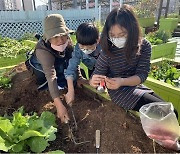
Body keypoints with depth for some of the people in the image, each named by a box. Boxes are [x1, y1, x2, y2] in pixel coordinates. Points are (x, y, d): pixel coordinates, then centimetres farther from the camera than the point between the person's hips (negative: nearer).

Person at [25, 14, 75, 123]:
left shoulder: (67, 40, -30)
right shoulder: (43, 51, -44)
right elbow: (51, 77, -52)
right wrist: (59, 105, -58)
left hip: (60, 62, 5)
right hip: (41, 65, -4)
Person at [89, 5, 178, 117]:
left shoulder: (144, 45, -11)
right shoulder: (108, 51, -17)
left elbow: (142, 75, -15)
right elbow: (96, 77, -12)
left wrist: (122, 81, -35)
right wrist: (94, 81, -38)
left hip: (136, 86, 4)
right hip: (119, 92, -4)